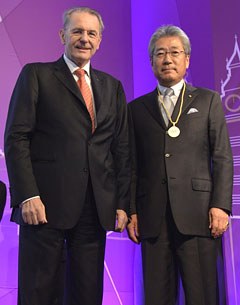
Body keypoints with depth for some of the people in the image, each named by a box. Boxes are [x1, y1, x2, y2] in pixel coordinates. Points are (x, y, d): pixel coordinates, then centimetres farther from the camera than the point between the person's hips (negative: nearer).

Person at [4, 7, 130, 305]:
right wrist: (27, 196, -13)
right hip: (46, 204, -3)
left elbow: (121, 148, 13)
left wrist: (122, 203, 6)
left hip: (96, 209, 4)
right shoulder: (36, 74, 5)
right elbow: (16, 138, -3)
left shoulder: (112, 86, 17)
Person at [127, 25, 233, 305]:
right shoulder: (137, 108, 15)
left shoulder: (208, 100, 11)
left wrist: (221, 205, -6)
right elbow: (132, 165, 11)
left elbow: (222, 157, 4)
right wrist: (131, 211, 4)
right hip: (152, 217, 2)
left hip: (197, 213, -1)